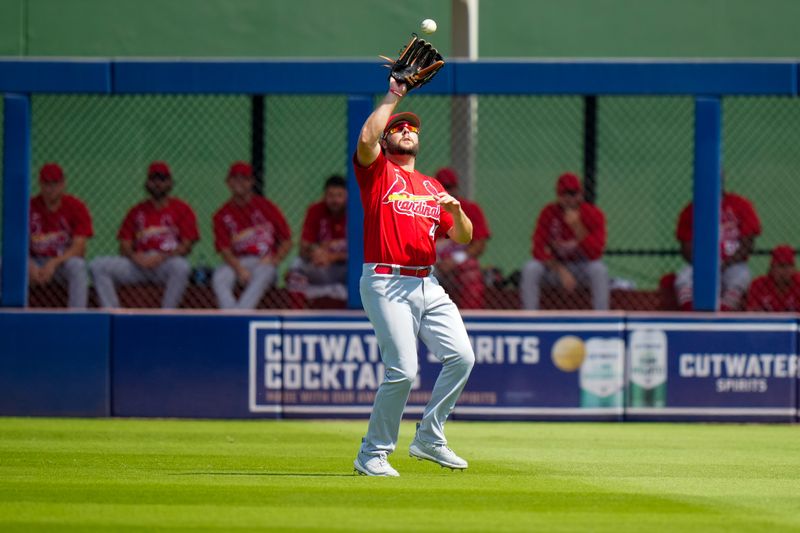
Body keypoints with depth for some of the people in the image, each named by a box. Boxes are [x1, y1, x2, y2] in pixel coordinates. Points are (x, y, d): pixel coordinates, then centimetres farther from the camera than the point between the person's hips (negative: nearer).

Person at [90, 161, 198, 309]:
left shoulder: (182, 209, 10)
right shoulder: (137, 211, 19)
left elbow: (186, 246, 1)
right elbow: (124, 246, 13)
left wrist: (162, 257, -16)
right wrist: (134, 257, -11)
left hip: (167, 262, -4)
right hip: (137, 266, 4)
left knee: (181, 267, -40)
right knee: (98, 266, -17)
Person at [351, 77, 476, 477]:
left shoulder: (432, 186, 21)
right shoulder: (378, 171, 5)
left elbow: (463, 238, 17)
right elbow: (366, 140, -18)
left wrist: (456, 211, -4)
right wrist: (392, 97, -10)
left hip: (428, 286, 6)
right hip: (387, 284, -6)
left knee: (461, 357, -7)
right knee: (403, 371, -14)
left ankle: (429, 438, 8)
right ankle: (372, 455, 0)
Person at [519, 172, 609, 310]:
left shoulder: (594, 214, -15)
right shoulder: (548, 213, -12)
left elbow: (595, 254, -24)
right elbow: (539, 249, -16)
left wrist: (577, 226, -35)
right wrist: (561, 271, -28)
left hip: (583, 266, -1)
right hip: (555, 265, 1)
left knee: (599, 270, -33)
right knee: (530, 269, -28)